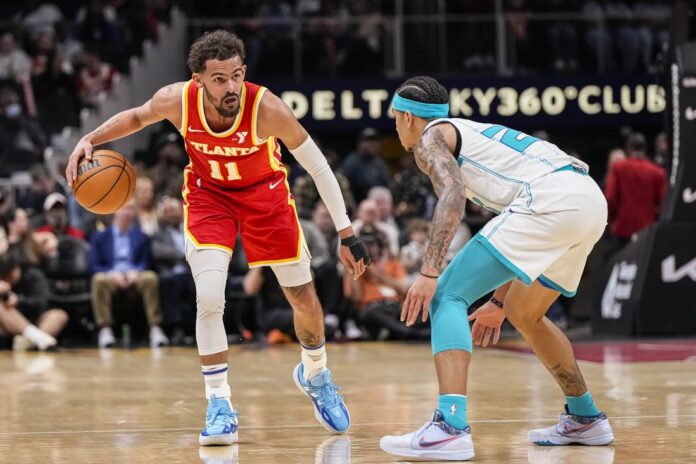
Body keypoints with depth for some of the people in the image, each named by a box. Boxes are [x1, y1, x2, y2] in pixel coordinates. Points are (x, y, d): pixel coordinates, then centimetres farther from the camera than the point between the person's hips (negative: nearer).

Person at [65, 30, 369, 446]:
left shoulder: (267, 108, -33)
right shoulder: (177, 100, -26)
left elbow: (318, 167, -22)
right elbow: (137, 118, -1)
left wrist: (347, 234, -20)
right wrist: (90, 140, -17)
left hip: (264, 192, 0)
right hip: (208, 193, 0)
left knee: (304, 298, 8)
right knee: (210, 299, -18)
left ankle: (315, 375, 38)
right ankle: (220, 405, -4)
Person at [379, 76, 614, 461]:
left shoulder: (430, 137, 10)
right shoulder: (473, 134, 36)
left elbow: (452, 196, -12)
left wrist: (429, 272, -17)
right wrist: (499, 301, 41)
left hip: (549, 199, -9)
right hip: (591, 200, 9)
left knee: (447, 297, -7)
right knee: (523, 314, 28)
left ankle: (451, 427, -24)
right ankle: (585, 420, 37)